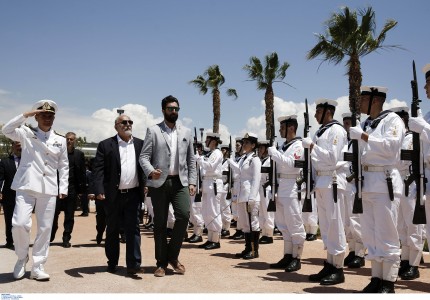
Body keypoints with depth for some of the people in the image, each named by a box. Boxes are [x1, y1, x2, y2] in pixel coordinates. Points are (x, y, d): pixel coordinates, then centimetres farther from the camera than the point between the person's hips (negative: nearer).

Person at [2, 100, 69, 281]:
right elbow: (6, 130, -8)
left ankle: (38, 267, 12)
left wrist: (63, 188, 5)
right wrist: (26, 115, -11)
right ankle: (22, 258, 13)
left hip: (49, 189, 2)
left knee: (45, 228, 2)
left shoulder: (60, 141, 13)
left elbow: (63, 166, 13)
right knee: (20, 223, -13)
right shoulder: (26, 133, 8)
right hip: (26, 186, -2)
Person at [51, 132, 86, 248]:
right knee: (54, 213, 2)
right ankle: (51, 236, 20)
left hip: (72, 189, 0)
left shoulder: (79, 154, 5)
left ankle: (66, 239, 13)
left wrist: (81, 190, -1)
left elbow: (82, 173, 4)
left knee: (69, 216, 5)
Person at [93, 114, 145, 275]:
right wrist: (99, 190, -16)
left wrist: (146, 184, -4)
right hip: (113, 195, -1)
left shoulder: (140, 144, 9)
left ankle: (133, 264, 0)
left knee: (133, 228, -1)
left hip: (133, 194, 1)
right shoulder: (105, 145, 1)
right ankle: (112, 263, 23)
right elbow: (98, 169, -5)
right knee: (112, 230, 10)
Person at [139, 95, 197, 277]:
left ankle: (173, 255, 5)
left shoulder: (186, 132, 14)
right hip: (159, 182, -2)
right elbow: (144, 157, -3)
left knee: (184, 215, -14)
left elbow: (191, 160, 14)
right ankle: (161, 262, 15)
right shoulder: (153, 131, 4)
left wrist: (192, 182, 5)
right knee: (160, 223, 3)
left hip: (180, 182, 2)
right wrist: (151, 172, -22)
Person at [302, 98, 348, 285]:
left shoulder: (336, 130, -8)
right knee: (325, 225, 10)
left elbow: (333, 158, -17)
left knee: (334, 224, -5)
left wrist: (313, 147, -12)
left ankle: (338, 269, 2)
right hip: (321, 182, 9)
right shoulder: (321, 131, 18)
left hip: (332, 181, -9)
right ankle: (330, 264, 18)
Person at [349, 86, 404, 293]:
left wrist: (364, 137, -16)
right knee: (370, 234, 9)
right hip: (366, 182, 7)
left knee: (386, 235, -3)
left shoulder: (392, 119, -2)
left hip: (385, 183, -7)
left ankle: (388, 282, 6)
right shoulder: (364, 124, 17)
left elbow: (391, 146, -16)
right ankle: (376, 277, 19)